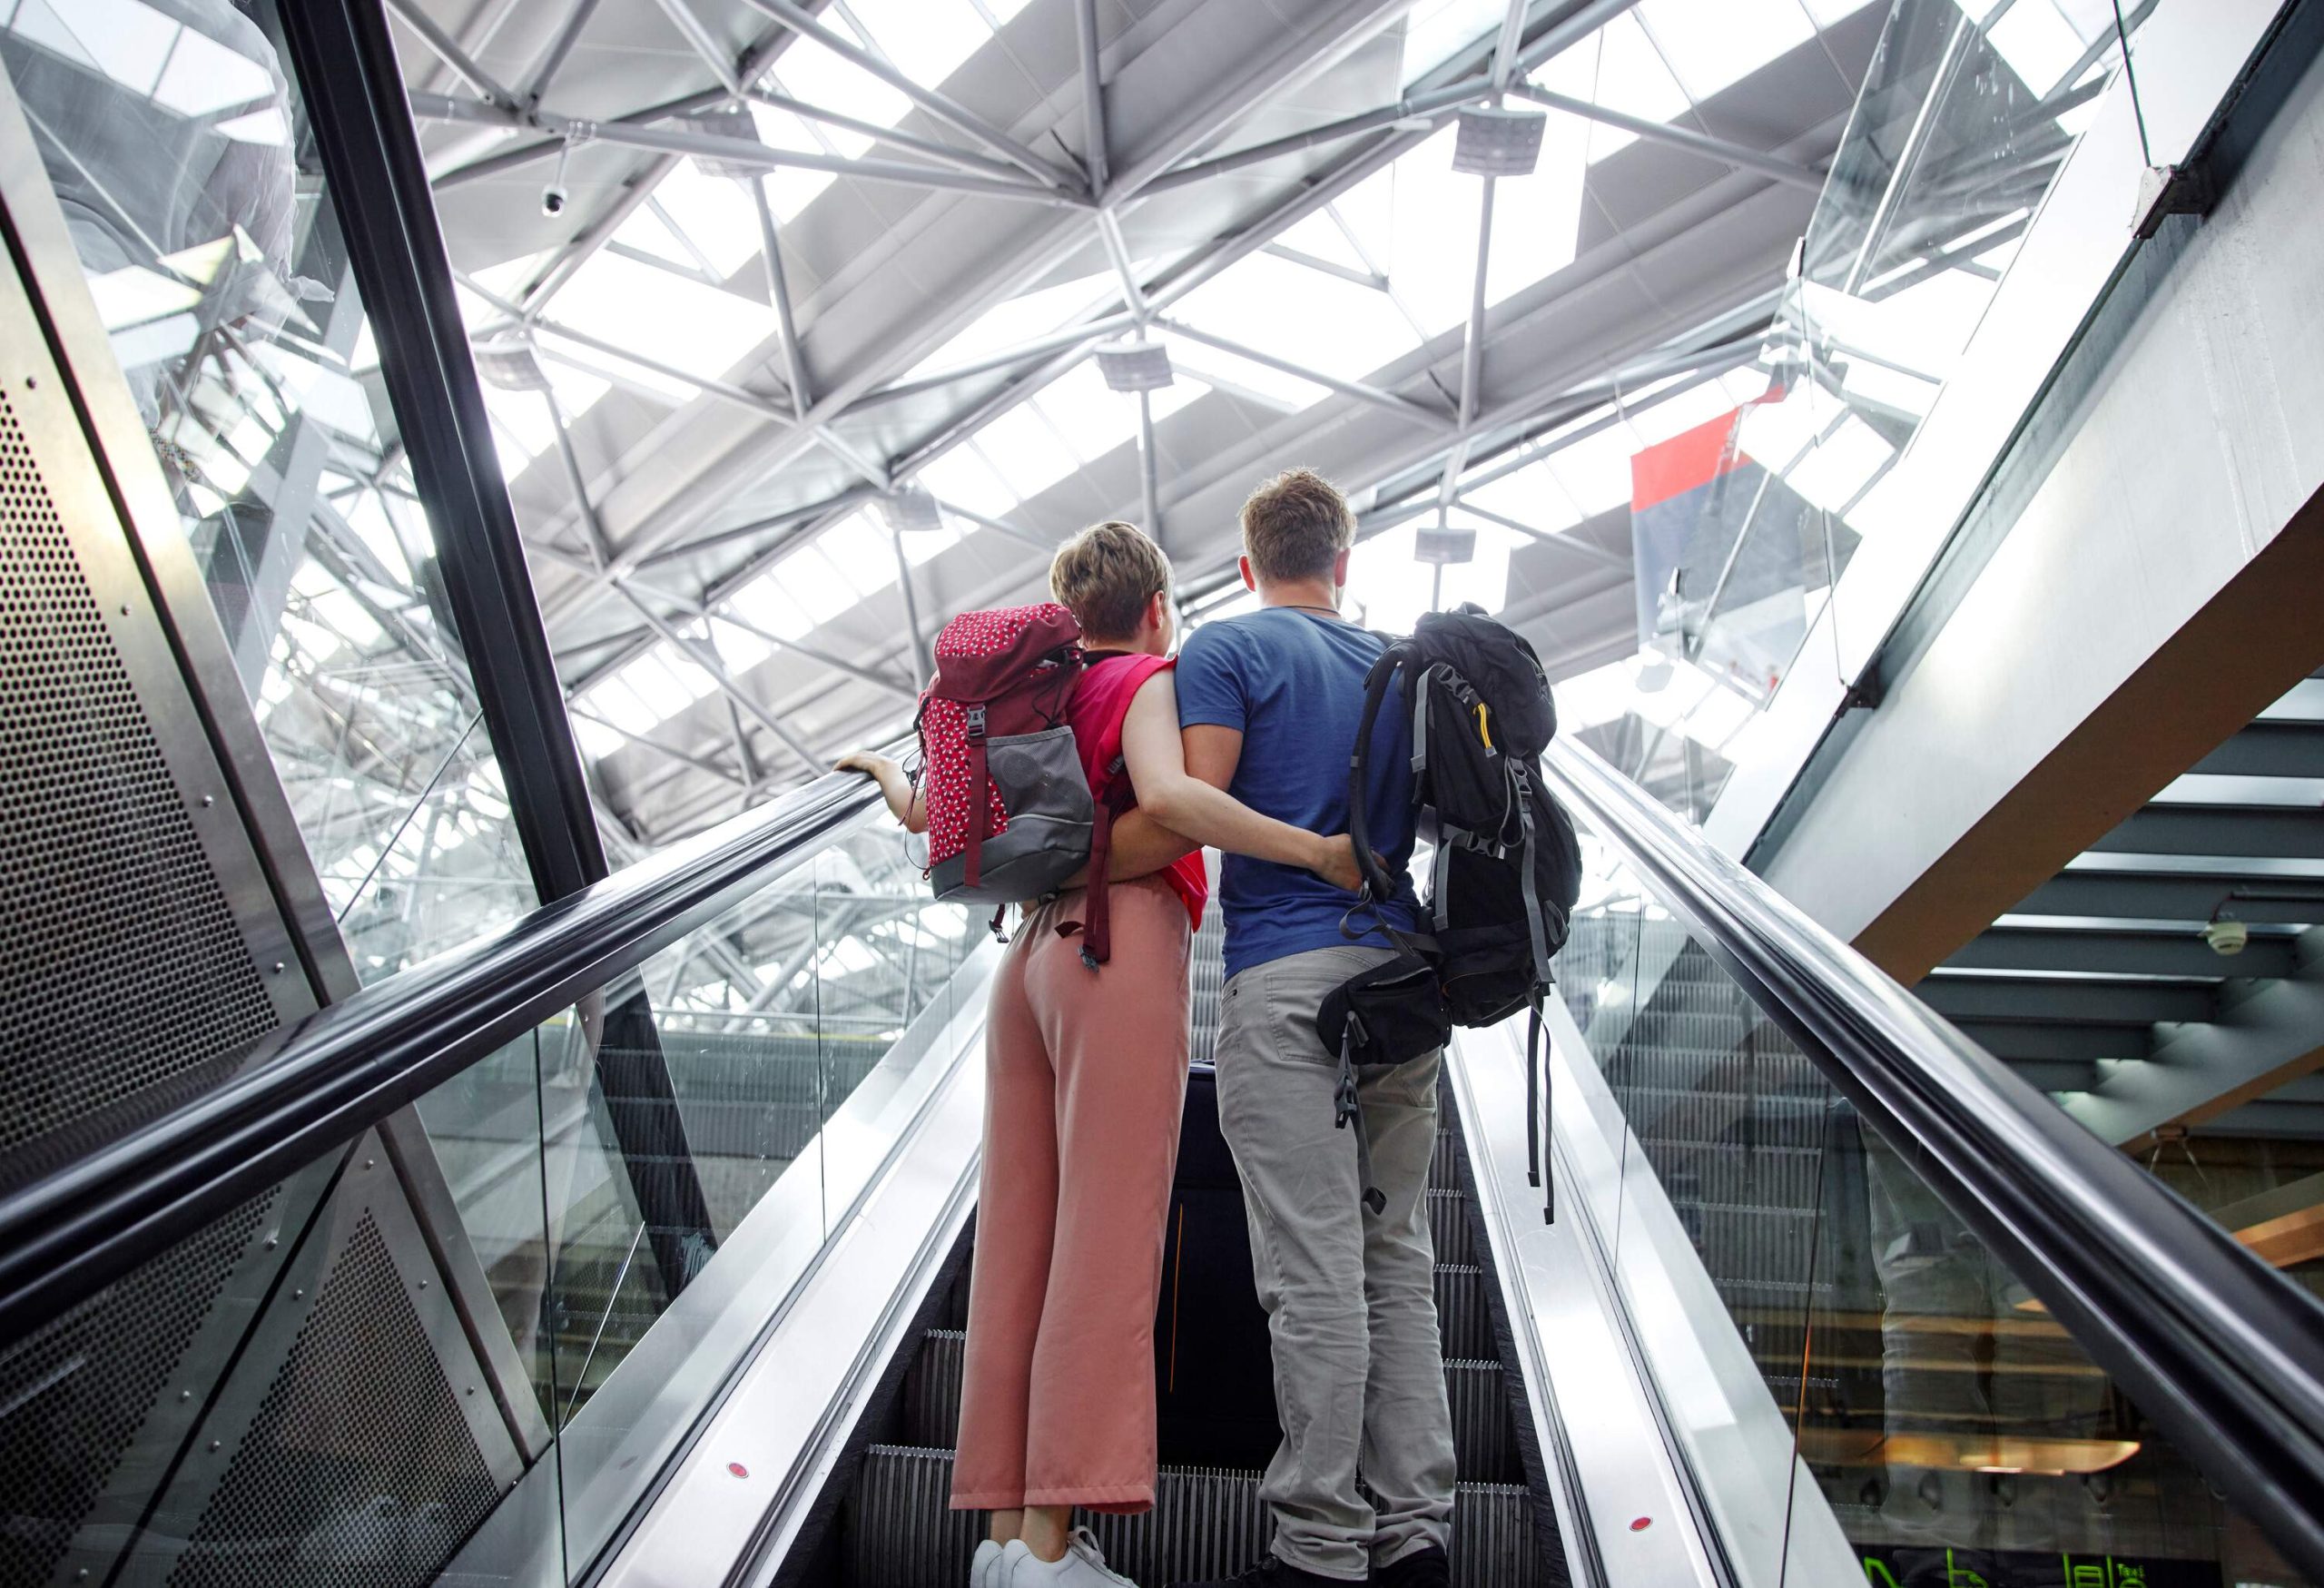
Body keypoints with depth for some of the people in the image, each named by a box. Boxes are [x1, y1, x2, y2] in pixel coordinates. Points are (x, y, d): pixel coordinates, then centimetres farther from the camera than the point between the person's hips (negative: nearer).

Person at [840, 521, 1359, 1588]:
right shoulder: (1148, 679, 1)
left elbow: (926, 812, 25)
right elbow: (1165, 799, -20)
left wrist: (893, 777, 47)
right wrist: (1318, 849, -19)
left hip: (1032, 953, 7)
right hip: (1121, 951, -7)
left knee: (1020, 1241, 6)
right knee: (1104, 1246, -5)